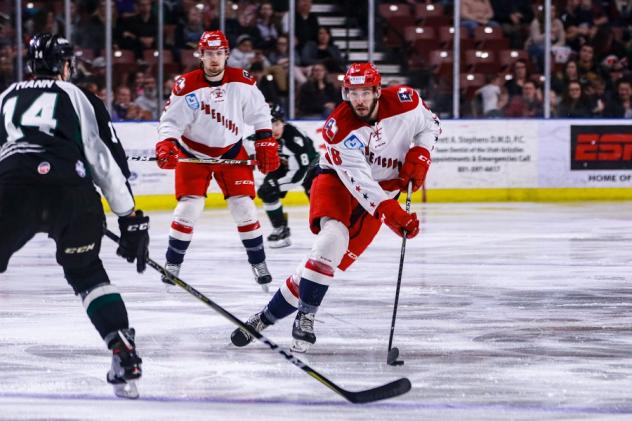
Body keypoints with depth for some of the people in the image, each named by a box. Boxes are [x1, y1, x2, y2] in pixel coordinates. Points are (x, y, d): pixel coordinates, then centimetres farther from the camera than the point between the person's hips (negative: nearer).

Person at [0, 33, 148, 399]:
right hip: (71, 191, 0)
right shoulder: (81, 99, 24)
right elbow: (109, 161, 17)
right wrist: (132, 220, 19)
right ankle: (124, 356, 7)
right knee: (86, 272, 21)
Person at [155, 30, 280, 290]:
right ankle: (172, 265, 2)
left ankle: (258, 264, 8)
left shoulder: (241, 82, -11)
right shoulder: (186, 86, -18)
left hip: (231, 151, 2)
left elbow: (259, 113, 1)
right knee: (189, 207, -10)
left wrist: (265, 144, -1)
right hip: (193, 153, -2)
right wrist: (165, 147, -34)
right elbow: (170, 121, -17)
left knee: (243, 206, -4)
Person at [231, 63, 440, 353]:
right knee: (333, 236, -32)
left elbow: (430, 125, 6)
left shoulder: (404, 102, -15)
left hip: (381, 191, 3)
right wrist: (390, 212, -37)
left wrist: (419, 155, -12)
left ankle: (271, 314, -1)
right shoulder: (339, 128, -23)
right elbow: (359, 181, -28)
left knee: (337, 259, -10)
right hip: (337, 180, -3)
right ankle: (304, 317, -24)